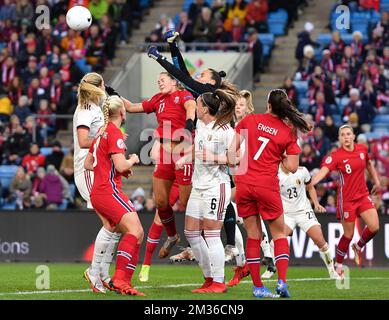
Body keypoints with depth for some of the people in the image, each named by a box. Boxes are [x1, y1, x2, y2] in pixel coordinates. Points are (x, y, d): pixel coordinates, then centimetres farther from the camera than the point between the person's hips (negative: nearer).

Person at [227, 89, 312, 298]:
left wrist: (233, 164, 16)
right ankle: (282, 281, -4)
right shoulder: (289, 132, -2)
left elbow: (232, 149, 1)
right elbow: (292, 167, -3)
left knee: (253, 236, 9)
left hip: (243, 183, 2)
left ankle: (257, 286, 10)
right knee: (279, 234, 12)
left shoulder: (249, 120, 2)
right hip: (267, 185, -2)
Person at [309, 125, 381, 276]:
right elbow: (323, 171, -30)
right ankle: (338, 265, 20)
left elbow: (369, 164, 20)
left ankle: (358, 247, 23)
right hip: (347, 199, -5)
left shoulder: (362, 149, 0)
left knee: (374, 227, -8)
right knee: (348, 235, 1)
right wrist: (309, 184, -47)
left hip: (363, 195, 5)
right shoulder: (336, 155, -16)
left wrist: (376, 182, 21)